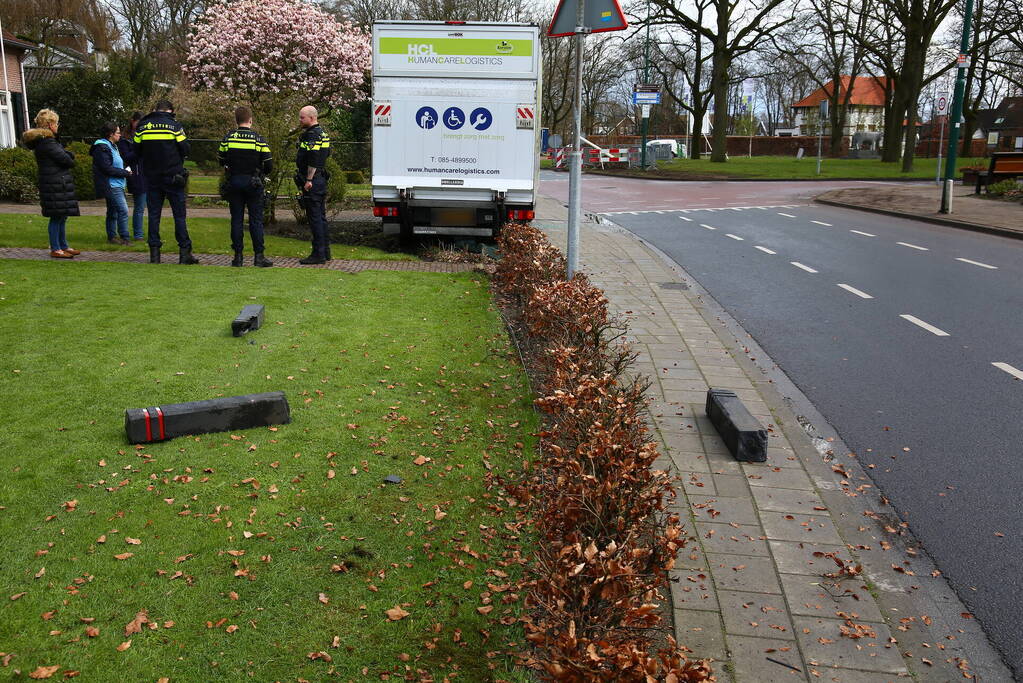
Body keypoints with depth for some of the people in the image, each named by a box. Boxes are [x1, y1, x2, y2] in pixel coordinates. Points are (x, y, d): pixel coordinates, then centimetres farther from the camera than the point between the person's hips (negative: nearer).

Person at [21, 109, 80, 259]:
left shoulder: (50, 139, 17)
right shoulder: (46, 141, -15)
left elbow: (69, 154, 13)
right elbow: (65, 159, -16)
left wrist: (68, 154, -7)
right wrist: (71, 161, 3)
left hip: (60, 183, 10)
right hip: (55, 184, -10)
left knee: (62, 216, 15)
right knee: (57, 216, -5)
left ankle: (63, 246, 23)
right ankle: (55, 249, 0)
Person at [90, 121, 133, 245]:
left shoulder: (111, 146, 18)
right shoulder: (102, 148, -14)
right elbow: (107, 168, -20)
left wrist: (125, 171, 5)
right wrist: (125, 173, -14)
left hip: (116, 185, 11)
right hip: (111, 186, -11)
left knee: (112, 211, 14)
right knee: (123, 211, -13)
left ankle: (111, 236, 21)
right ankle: (124, 238, -11)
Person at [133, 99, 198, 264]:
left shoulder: (142, 126, 5)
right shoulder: (175, 126, -4)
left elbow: (137, 150, 8)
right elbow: (185, 150, -3)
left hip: (151, 177, 3)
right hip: (173, 176, -3)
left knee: (153, 214, 7)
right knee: (179, 215, 1)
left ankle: (154, 253, 5)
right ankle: (184, 252, -1)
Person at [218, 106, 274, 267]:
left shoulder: (227, 138, 0)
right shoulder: (259, 139, -6)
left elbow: (221, 161, 8)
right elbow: (269, 165, -6)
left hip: (234, 182, 2)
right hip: (253, 183, -2)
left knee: (236, 219, 6)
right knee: (256, 219, 2)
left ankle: (238, 256, 6)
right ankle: (259, 256, 0)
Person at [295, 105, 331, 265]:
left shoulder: (312, 135, -14)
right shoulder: (323, 134, 17)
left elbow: (313, 160, -22)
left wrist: (308, 180, -21)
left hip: (312, 182, -10)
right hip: (322, 179, 10)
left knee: (315, 218, -8)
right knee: (321, 216, 14)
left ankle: (318, 254, -7)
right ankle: (325, 252, 19)